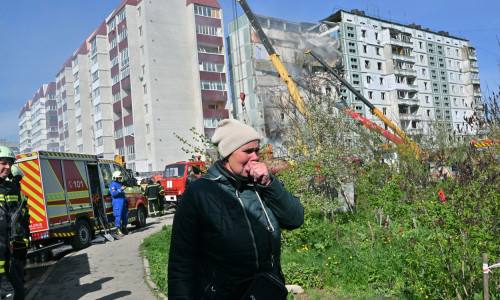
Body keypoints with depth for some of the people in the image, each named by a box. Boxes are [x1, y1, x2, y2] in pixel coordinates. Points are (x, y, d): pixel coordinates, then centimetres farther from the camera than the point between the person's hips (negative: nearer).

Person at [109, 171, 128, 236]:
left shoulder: (121, 184, 21)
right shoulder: (113, 185, -5)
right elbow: (113, 194, -17)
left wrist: (126, 202, 30)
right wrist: (121, 189, -21)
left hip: (123, 202, 8)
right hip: (117, 203, -8)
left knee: (125, 216, 11)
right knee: (118, 216, -8)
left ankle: (124, 228, 22)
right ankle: (118, 230, -3)